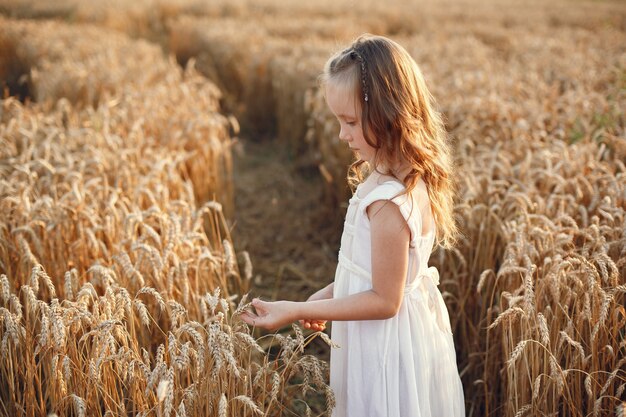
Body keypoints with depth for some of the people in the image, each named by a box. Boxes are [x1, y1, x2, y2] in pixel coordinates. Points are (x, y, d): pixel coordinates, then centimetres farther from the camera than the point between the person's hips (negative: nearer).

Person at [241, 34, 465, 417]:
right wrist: (328, 296, 6)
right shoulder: (409, 177, -1)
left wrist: (299, 310, -20)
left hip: (388, 346, -8)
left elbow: (384, 301, -23)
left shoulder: (389, 202, -30)